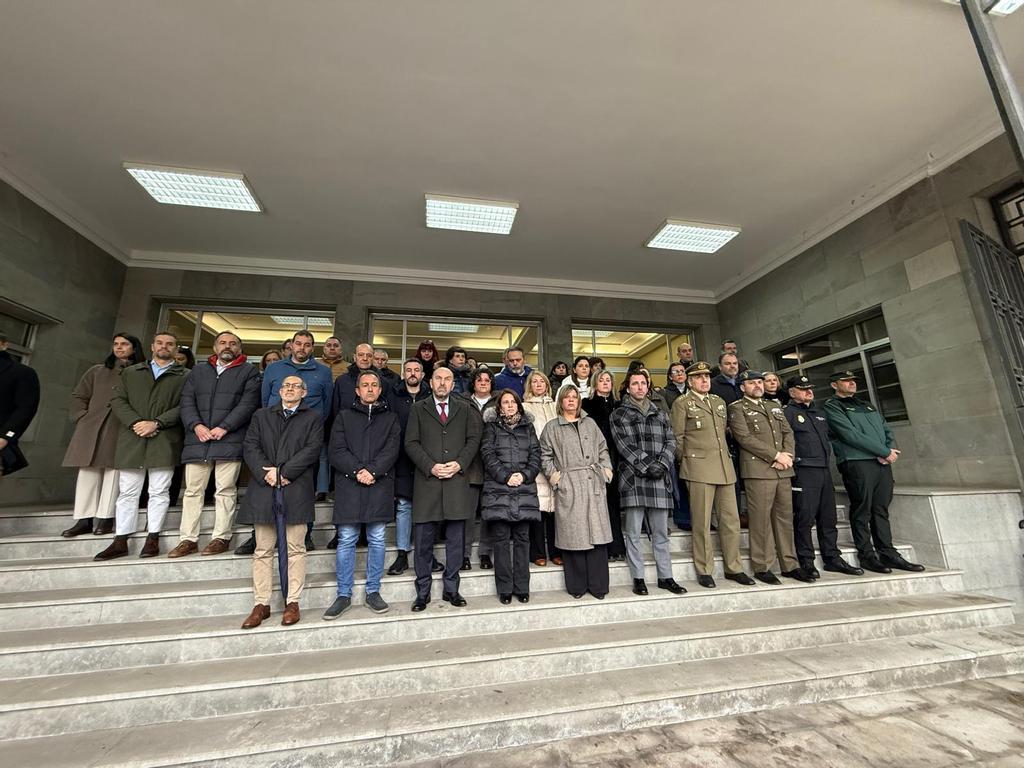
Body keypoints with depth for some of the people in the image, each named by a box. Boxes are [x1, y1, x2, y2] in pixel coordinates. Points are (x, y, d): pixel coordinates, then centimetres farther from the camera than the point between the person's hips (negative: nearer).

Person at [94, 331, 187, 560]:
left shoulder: (184, 376, 7)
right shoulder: (131, 372, 18)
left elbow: (184, 406, -4)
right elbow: (117, 400, 8)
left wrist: (156, 423, -14)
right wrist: (135, 422, -9)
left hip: (164, 441, -3)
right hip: (132, 439, 3)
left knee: (159, 491, 2)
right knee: (127, 492, 7)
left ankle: (152, 539, 9)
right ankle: (120, 542, 14)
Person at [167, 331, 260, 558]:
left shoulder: (249, 372, 7)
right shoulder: (198, 372, 21)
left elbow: (247, 404, -4)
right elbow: (187, 402, 11)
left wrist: (224, 427, -13)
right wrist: (196, 425, -7)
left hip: (230, 440, -4)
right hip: (198, 440, 4)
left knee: (225, 491, -1)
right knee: (193, 490, 6)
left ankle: (221, 538, 7)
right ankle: (188, 539, 14)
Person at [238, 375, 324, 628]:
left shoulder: (313, 417, 8)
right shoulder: (261, 416, 18)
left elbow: (312, 449, -4)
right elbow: (250, 447, 6)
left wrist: (284, 472, -12)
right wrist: (266, 473, -10)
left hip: (296, 490, -2)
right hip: (264, 488, 3)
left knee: (295, 549, 3)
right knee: (263, 550, 7)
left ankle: (293, 603, 13)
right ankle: (261, 604, 18)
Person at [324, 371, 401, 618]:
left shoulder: (391, 418, 12)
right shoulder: (344, 416, 12)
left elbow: (392, 450, 0)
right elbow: (337, 451, 1)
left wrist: (372, 471, -14)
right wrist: (358, 471, -13)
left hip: (380, 486, 0)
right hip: (348, 486, 0)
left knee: (377, 540, 6)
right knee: (346, 540, 4)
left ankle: (373, 592, 19)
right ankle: (344, 595, 18)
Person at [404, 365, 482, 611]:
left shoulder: (464, 408, 11)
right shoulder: (418, 409, 8)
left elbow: (474, 439, 6)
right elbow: (411, 443, 0)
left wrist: (459, 464, -8)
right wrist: (430, 466, -11)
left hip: (457, 480, 1)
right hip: (427, 481, -1)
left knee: (455, 539, 9)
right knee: (424, 541, 6)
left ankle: (451, 589, 24)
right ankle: (422, 593, 21)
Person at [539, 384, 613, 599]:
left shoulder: (590, 423, 17)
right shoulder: (552, 427, 7)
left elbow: (603, 448, 18)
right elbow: (545, 456, 6)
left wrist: (606, 469, 6)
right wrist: (553, 474, -5)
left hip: (594, 484, 3)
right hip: (568, 487, -3)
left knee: (597, 534, 2)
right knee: (573, 536, 0)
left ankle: (597, 585, 14)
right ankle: (577, 586, 14)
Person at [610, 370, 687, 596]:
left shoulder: (660, 413, 18)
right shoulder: (619, 414, 5)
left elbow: (670, 441, 10)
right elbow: (624, 445, -5)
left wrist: (661, 464, -7)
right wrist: (645, 467, -11)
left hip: (659, 478, 3)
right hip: (633, 478, -3)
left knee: (661, 532, 10)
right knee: (633, 533, 2)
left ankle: (665, 577, 22)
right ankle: (638, 578, 13)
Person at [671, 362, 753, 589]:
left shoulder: (719, 401, 18)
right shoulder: (682, 403, -1)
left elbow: (724, 431, 22)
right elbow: (678, 438, 0)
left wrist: (725, 454, 16)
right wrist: (686, 461, 4)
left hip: (726, 467, 6)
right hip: (699, 468, -6)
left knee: (731, 520, 9)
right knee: (702, 522, 0)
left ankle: (733, 568, 23)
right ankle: (704, 571, 12)